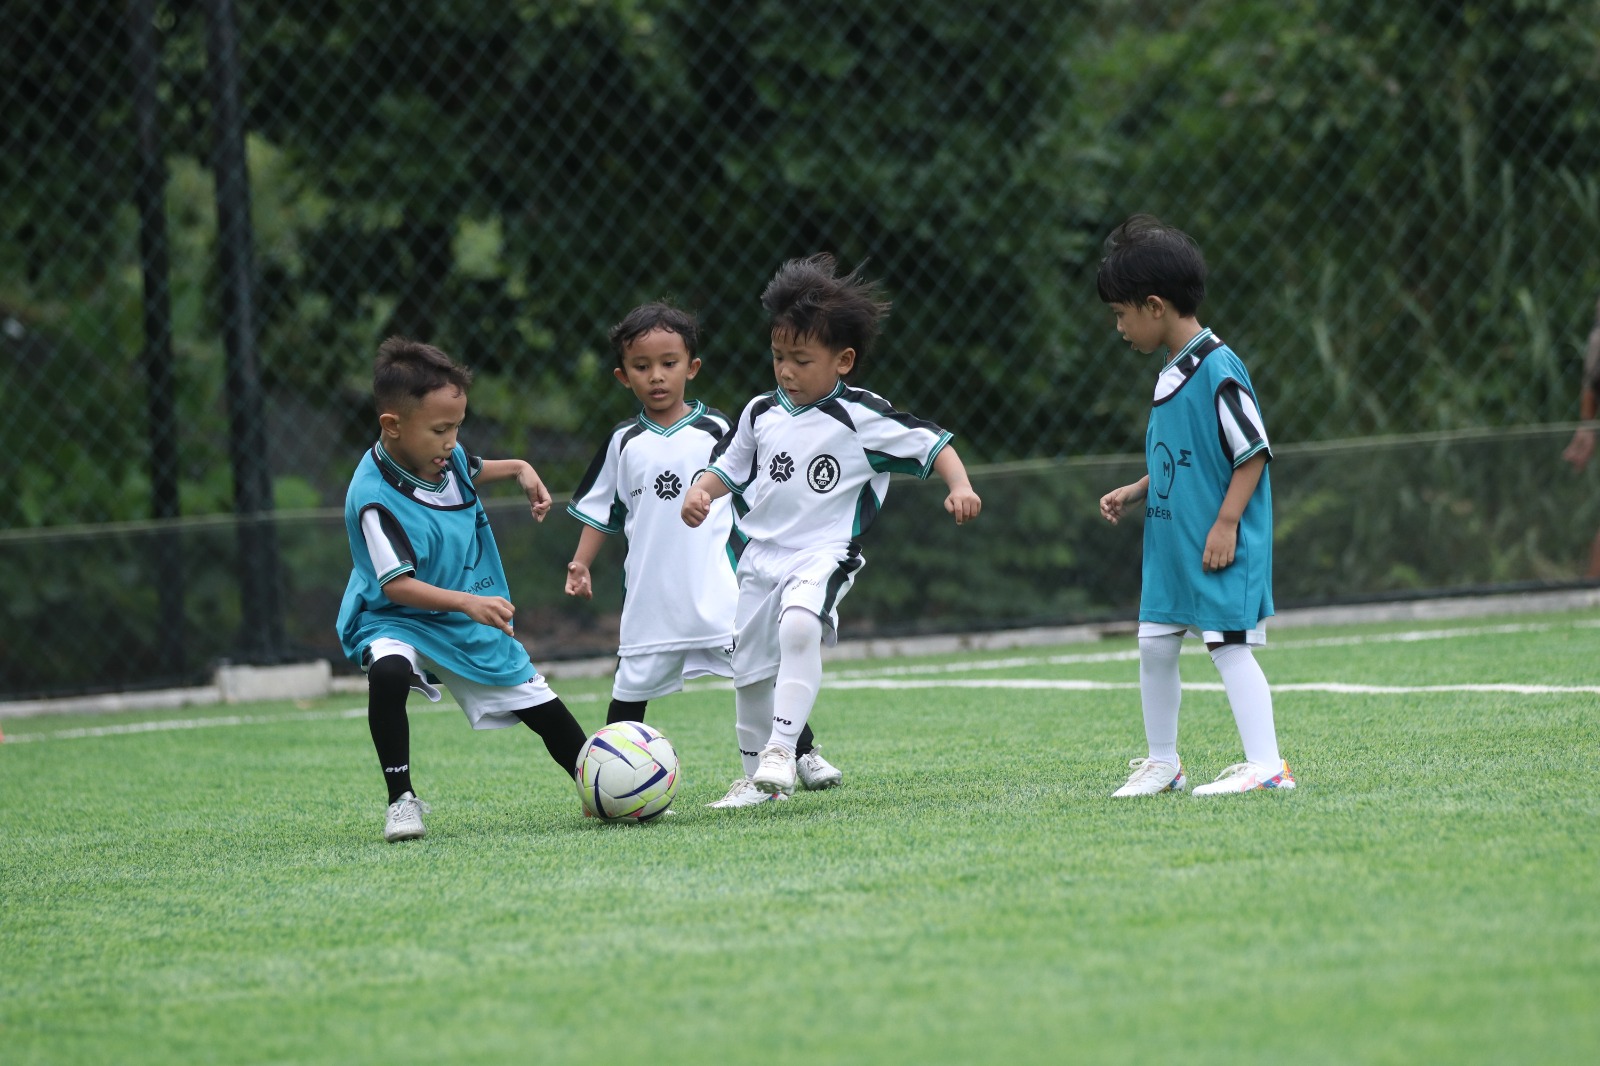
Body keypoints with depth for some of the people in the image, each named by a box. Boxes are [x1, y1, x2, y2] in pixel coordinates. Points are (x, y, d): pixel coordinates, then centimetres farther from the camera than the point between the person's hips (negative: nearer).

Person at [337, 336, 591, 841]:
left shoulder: (445, 456, -6)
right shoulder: (375, 497, -29)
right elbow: (396, 585, -32)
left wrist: (519, 470, 10)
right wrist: (468, 603, -42)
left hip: (472, 626, 6)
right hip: (397, 620, -6)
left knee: (537, 703, 8)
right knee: (388, 671, -37)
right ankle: (402, 798, -23)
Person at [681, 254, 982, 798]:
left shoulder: (862, 417, -7)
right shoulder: (761, 414, 8)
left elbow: (931, 445, -4)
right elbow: (730, 467, 20)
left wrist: (959, 486, -19)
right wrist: (701, 491, 0)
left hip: (824, 554, -6)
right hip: (761, 557, 6)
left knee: (799, 625, -36)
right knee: (750, 671, 10)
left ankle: (782, 751, -34)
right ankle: (758, 783, 26)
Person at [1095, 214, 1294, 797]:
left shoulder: (1218, 369, -17)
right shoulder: (1171, 371, 12)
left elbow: (1253, 453, -17)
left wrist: (1225, 523, -19)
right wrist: (1134, 492, 11)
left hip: (1219, 547, -10)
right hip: (1170, 539, 10)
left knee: (1229, 645, -11)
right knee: (1154, 644, 12)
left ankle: (1266, 764, -11)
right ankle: (1162, 763, 24)